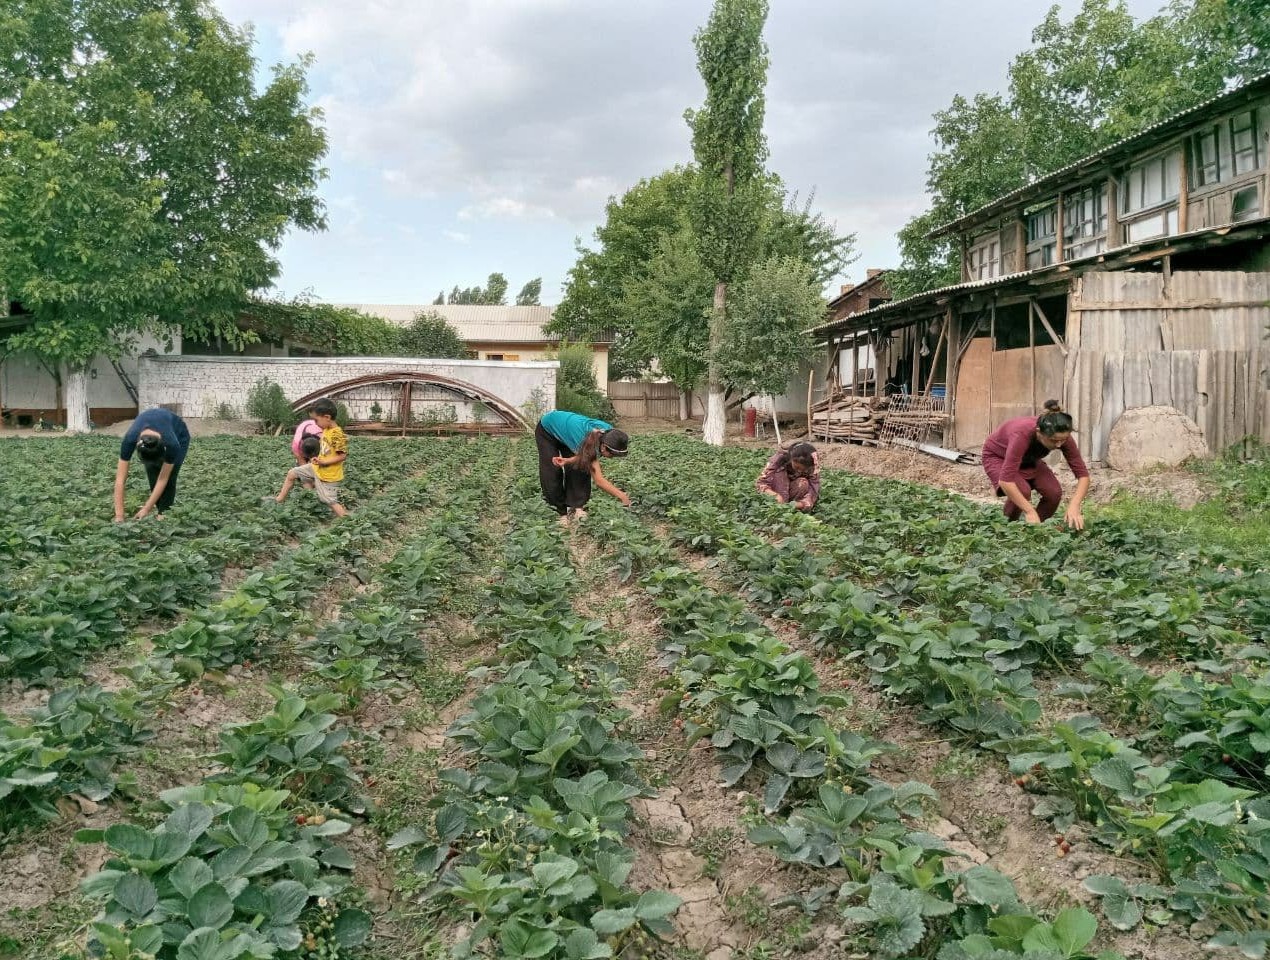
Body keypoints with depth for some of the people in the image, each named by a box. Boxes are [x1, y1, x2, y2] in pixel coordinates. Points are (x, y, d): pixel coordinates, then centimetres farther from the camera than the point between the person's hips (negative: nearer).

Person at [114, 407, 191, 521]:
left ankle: (163, 515, -7)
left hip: (179, 435, -2)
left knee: (169, 478, -19)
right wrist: (119, 515, -42)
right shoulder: (130, 439, -40)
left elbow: (163, 479, -31)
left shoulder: (172, 444, -43)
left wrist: (146, 510, -33)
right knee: (153, 476, -14)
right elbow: (120, 479, -38)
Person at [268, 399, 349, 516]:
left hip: (328, 475, -10)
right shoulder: (326, 430, 1)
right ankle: (279, 500, 30)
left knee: (330, 501, -4)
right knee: (292, 473, 16)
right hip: (317, 468, 10)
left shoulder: (337, 434, -27)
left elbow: (342, 456, -27)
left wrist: (323, 462, -28)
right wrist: (318, 459, 2)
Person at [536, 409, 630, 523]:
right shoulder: (588, 440, -45)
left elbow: (589, 455, -13)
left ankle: (577, 508, -10)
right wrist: (623, 497, -46)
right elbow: (599, 480, -44)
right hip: (547, 429, -5)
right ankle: (562, 514, -1)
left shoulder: (608, 432, -28)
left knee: (581, 468, -10)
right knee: (553, 473, -10)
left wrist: (568, 460, -31)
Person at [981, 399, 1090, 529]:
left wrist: (1074, 506, -38)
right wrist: (1030, 512, -48)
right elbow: (1006, 480, -47)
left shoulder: (1062, 437, -28)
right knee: (1022, 490, -31)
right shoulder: (1022, 434, -43)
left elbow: (1083, 474, -23)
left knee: (1054, 492, -19)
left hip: (1028, 460, 5)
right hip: (997, 457, -4)